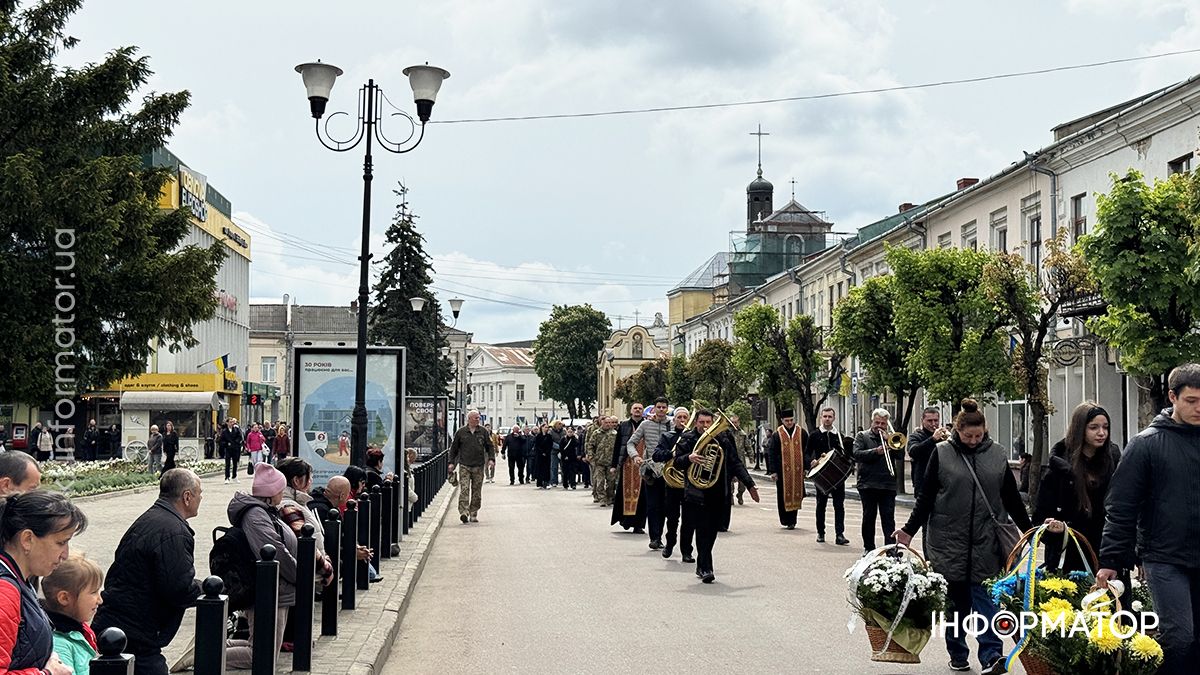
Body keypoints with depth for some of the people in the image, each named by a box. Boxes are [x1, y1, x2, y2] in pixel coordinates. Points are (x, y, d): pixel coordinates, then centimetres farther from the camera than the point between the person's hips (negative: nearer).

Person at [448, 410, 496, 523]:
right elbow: (453, 448, 11)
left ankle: (473, 514, 13)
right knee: (464, 490, -13)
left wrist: (491, 459, -2)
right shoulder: (460, 432, 4)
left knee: (477, 492, 5)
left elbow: (490, 446, 12)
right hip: (464, 466, -2)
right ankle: (464, 512, -19)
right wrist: (451, 462, 5)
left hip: (478, 467, 2)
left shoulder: (483, 432, 8)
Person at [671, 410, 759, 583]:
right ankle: (705, 569, -9)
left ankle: (701, 565, 24)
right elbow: (677, 462, -7)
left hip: (719, 495, 4)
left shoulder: (723, 440, 9)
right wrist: (689, 458, -29)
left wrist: (749, 484, 6)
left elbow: (736, 463, 11)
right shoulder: (688, 440, 0)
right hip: (697, 494, -3)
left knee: (711, 532, 8)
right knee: (703, 530, -10)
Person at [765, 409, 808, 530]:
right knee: (784, 495, 1)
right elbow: (771, 454, -1)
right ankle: (786, 520, 11)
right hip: (782, 470, -1)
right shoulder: (777, 435, 0)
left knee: (796, 494, 3)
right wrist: (773, 471, -6)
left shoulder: (802, 433, 5)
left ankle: (791, 520, 11)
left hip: (798, 470, 2)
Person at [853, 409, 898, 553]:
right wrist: (876, 451, -20)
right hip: (868, 484, -1)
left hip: (888, 485, 1)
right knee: (868, 518, 7)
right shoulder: (862, 436, 8)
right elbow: (856, 454, -8)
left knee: (888, 518, -4)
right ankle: (869, 549, 15)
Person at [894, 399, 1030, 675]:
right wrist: (909, 530, -2)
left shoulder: (997, 454, 6)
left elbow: (1011, 497, 13)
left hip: (986, 539, 1)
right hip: (950, 538, -1)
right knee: (956, 598, 6)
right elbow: (926, 497, 3)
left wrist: (1030, 531, 13)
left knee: (983, 595, -8)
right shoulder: (942, 453, 0)